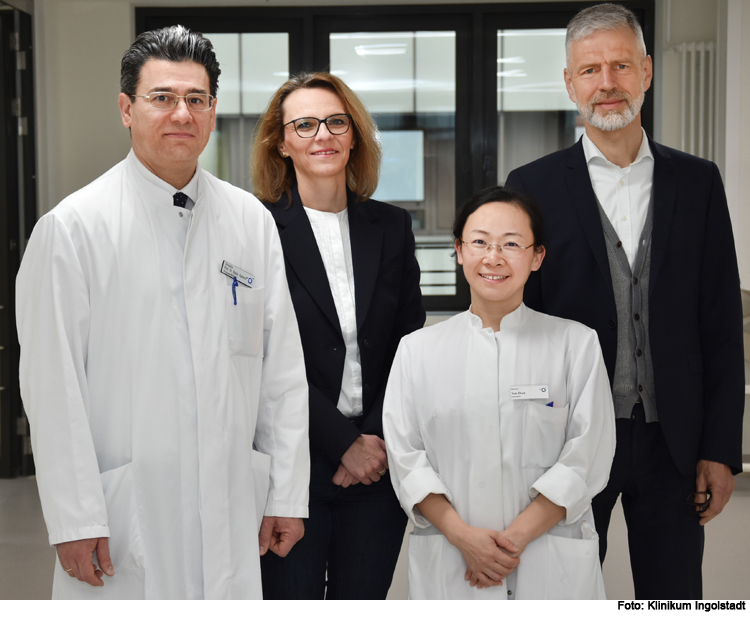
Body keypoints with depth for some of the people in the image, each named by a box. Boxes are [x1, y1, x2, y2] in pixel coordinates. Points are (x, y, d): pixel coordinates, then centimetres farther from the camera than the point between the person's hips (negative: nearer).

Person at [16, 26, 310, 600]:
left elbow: (283, 372, 7)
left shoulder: (252, 222, 7)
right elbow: (53, 388, -8)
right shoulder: (74, 227, -5)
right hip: (122, 521, -3)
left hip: (231, 520, 4)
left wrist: (287, 495, 4)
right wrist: (75, 521, -12)